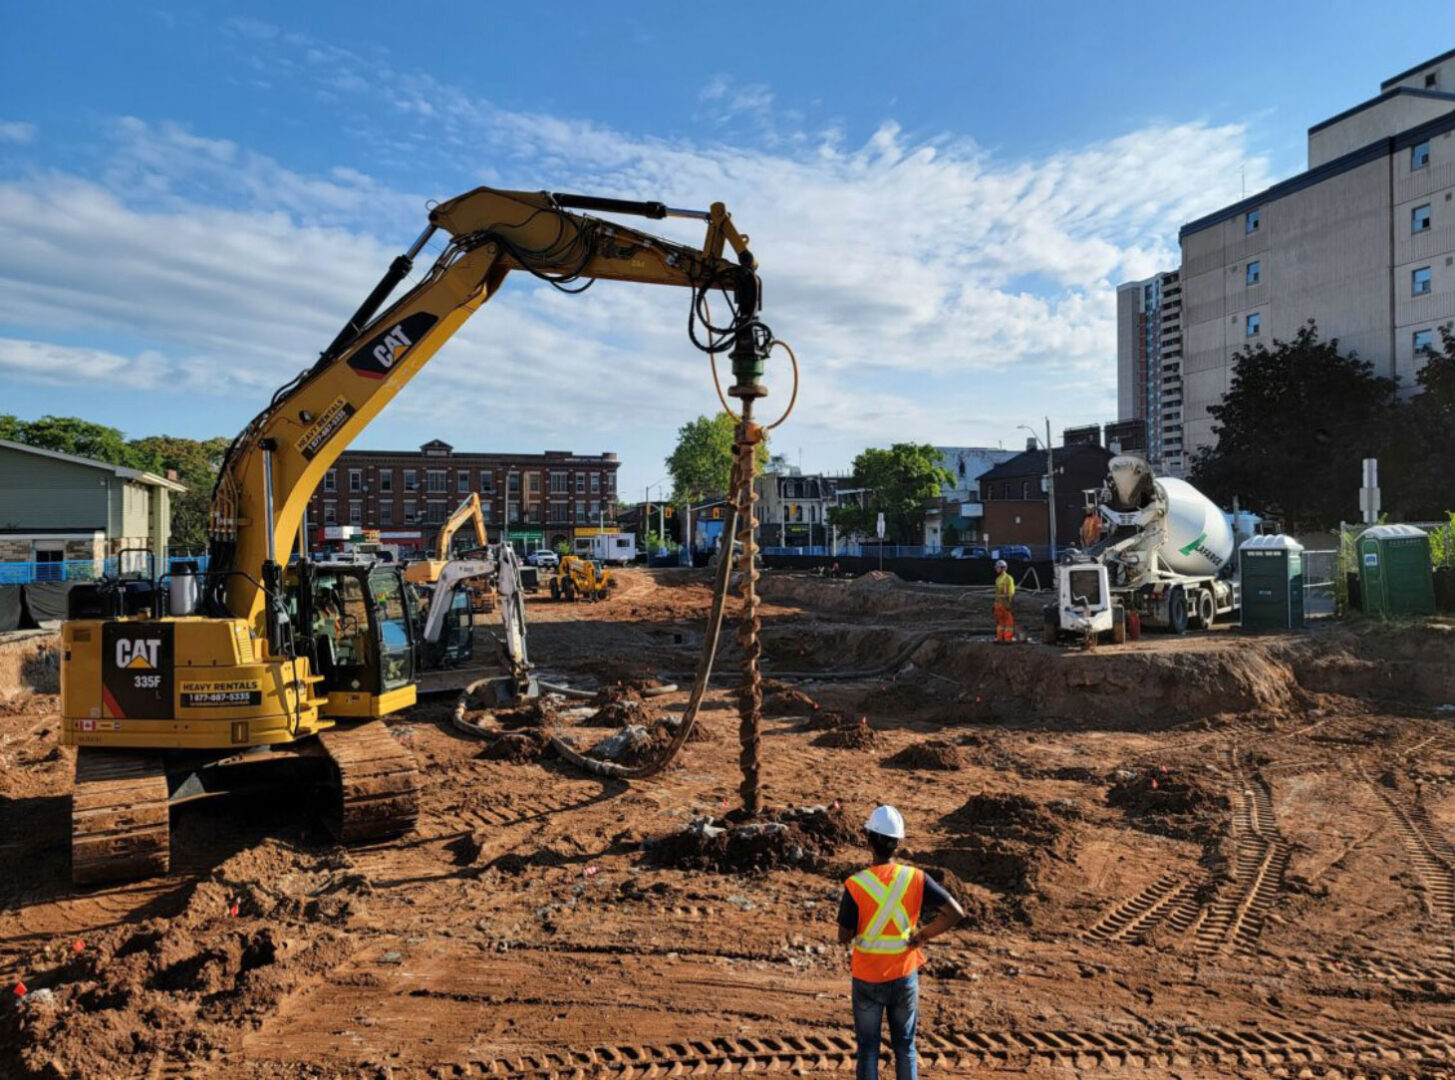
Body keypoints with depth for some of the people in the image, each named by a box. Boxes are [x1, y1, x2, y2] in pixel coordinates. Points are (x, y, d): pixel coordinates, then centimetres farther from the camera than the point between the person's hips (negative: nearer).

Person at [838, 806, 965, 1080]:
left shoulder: (855, 885, -20)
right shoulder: (916, 879, -13)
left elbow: (844, 937, -13)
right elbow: (956, 912, -15)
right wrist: (921, 935, -5)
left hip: (867, 980, -2)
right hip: (904, 977, 2)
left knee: (868, 1049, 14)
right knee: (904, 1047, 19)